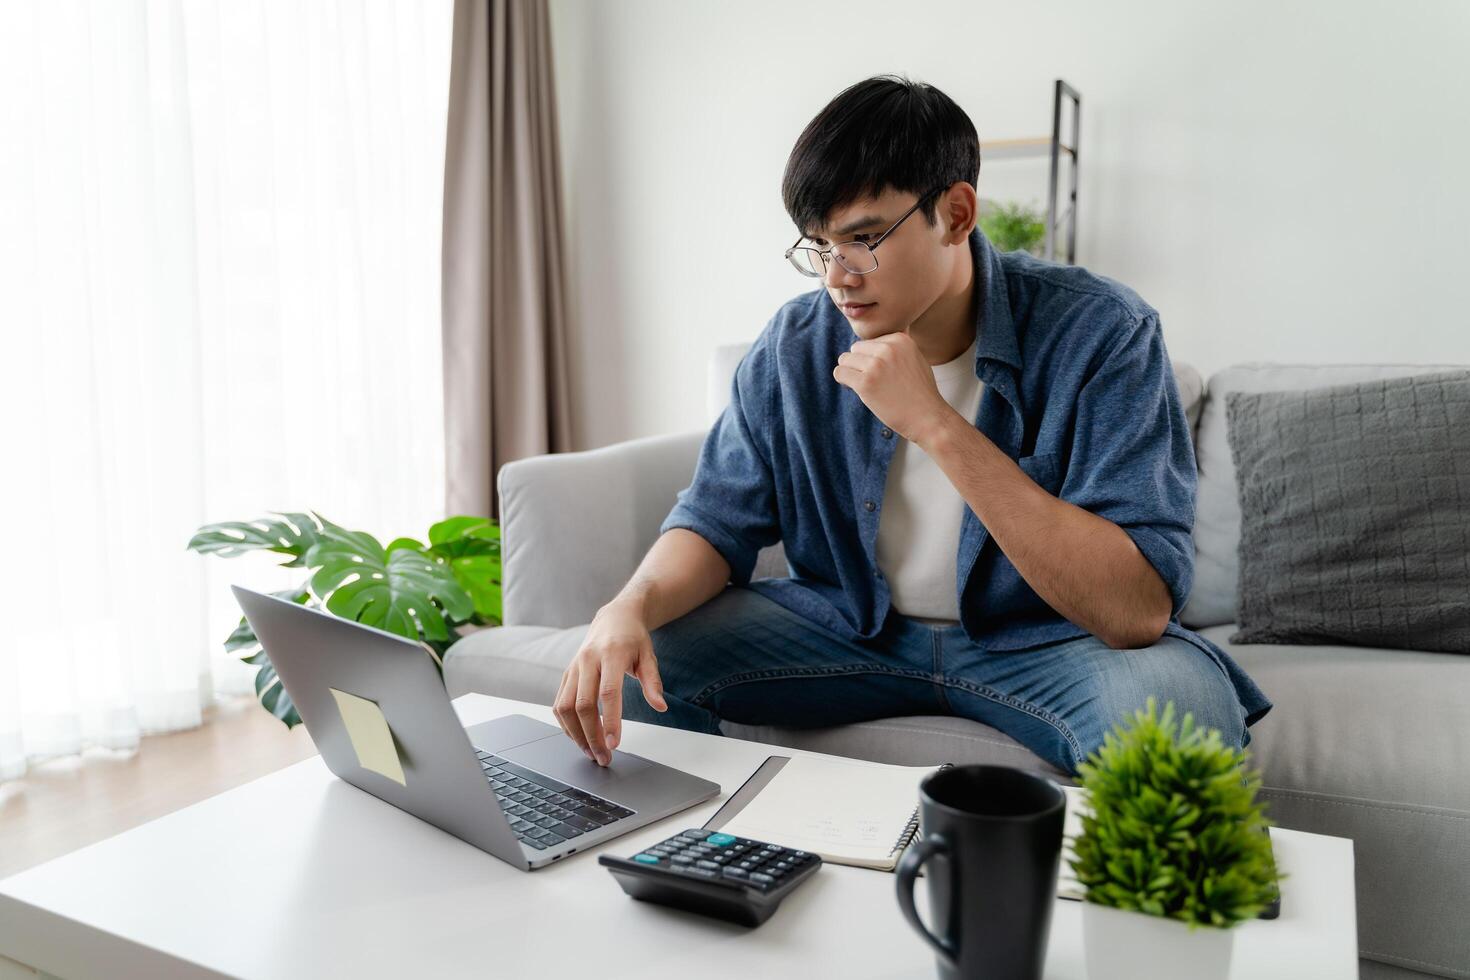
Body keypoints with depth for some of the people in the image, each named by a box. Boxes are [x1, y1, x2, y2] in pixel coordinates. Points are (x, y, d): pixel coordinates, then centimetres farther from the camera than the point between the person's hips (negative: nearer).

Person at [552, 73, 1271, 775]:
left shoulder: (1102, 333, -20)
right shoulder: (794, 346, -7)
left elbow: (1138, 612, -29)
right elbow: (716, 524, -3)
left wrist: (937, 425, -34)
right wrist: (631, 607, -27)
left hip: (1038, 637, -2)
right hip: (849, 624, 3)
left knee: (1182, 700, -34)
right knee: (633, 666, -15)